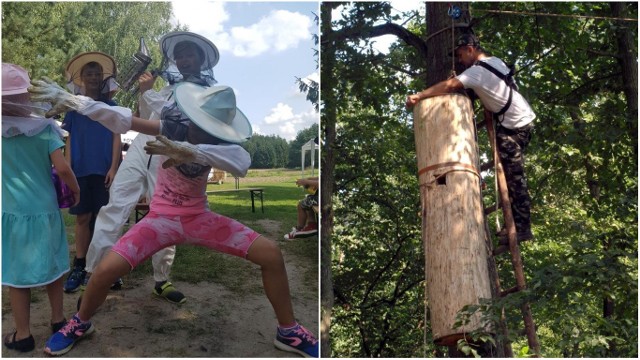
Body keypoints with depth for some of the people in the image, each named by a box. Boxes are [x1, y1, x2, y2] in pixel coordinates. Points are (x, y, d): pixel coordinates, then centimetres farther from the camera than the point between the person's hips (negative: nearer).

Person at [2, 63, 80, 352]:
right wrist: (75, 189, 5)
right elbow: (62, 168, -11)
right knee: (52, 265, 16)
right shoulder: (44, 127, -6)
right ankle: (58, 320, 30)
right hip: (45, 209, 1)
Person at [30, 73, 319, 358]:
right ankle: (80, 324, 17)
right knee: (106, 270, -19)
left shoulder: (219, 143, -16)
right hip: (162, 218, 0)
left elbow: (241, 162, -41)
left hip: (199, 219, 1)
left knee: (272, 254, -13)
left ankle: (289, 332, 6)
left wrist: (190, 151, -54)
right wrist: (69, 99, -41)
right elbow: (120, 119, -28)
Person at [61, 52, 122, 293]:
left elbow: (116, 137, 2)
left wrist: (114, 168, -8)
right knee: (83, 218, 3)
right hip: (80, 170, 2)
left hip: (104, 170, -1)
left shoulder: (110, 106, 8)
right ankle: (79, 267, 6)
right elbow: (70, 139, 10)